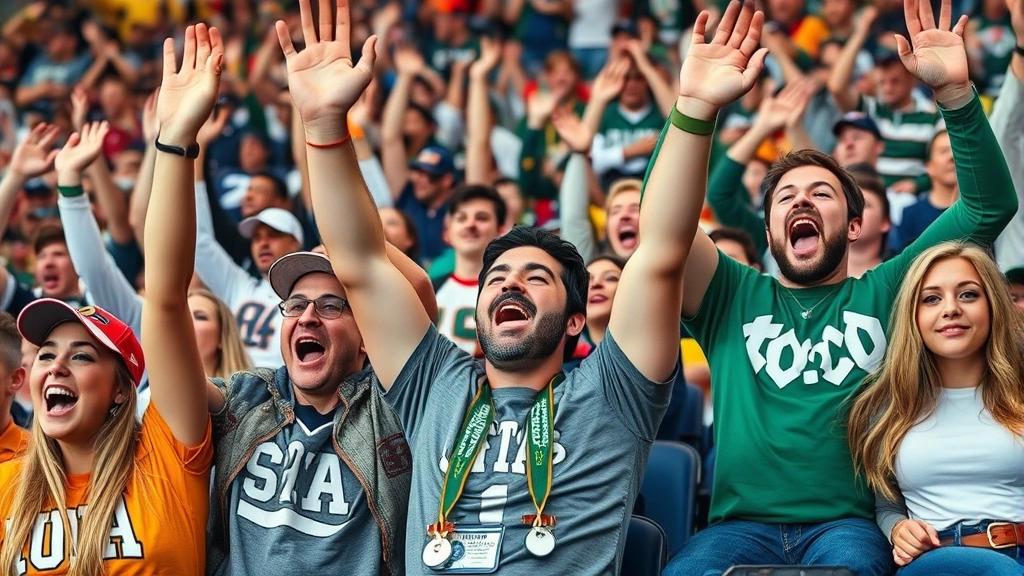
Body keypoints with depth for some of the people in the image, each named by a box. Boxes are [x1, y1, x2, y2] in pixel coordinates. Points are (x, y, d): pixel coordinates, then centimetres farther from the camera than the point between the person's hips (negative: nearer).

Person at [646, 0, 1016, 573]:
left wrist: (956, 91, -6)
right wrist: (697, 108, -13)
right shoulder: (734, 298, 19)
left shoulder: (884, 294, 18)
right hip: (742, 524, 1)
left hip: (850, 524, 0)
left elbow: (990, 205, 9)